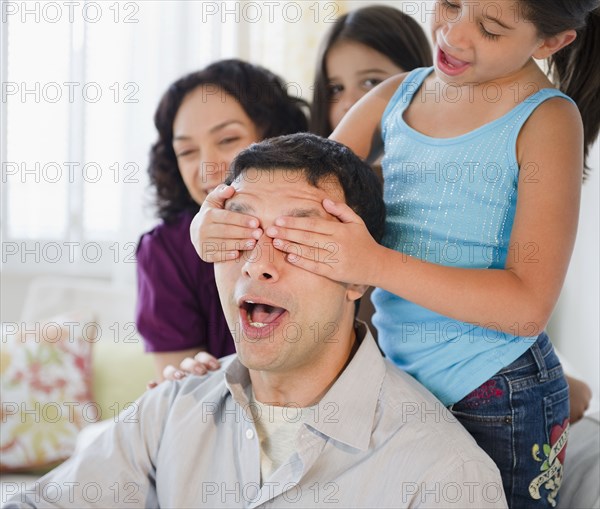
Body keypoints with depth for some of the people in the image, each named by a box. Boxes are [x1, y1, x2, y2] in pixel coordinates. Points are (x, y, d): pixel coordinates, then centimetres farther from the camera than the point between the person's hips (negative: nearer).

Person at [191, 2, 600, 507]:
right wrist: (212, 222, -19)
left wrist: (375, 263, -30)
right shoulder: (396, 97, 4)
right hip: (397, 373, 5)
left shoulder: (548, 118, -13)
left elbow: (528, 306, -20)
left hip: (498, 401, -5)